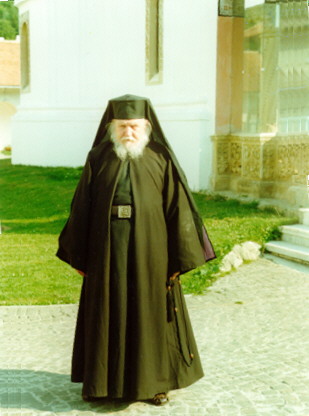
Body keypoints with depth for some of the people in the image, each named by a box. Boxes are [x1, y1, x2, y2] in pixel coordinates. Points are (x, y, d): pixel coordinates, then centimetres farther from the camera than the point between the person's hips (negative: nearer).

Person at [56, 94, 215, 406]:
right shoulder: (98, 159, 3)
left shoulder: (161, 159, -1)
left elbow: (177, 207, -3)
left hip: (150, 247, -1)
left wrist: (178, 258, -7)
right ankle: (105, 379, 24)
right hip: (108, 248, 1)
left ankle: (154, 379, 23)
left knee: (151, 311, 7)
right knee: (108, 311, 8)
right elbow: (82, 208, 3)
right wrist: (79, 257, 1)